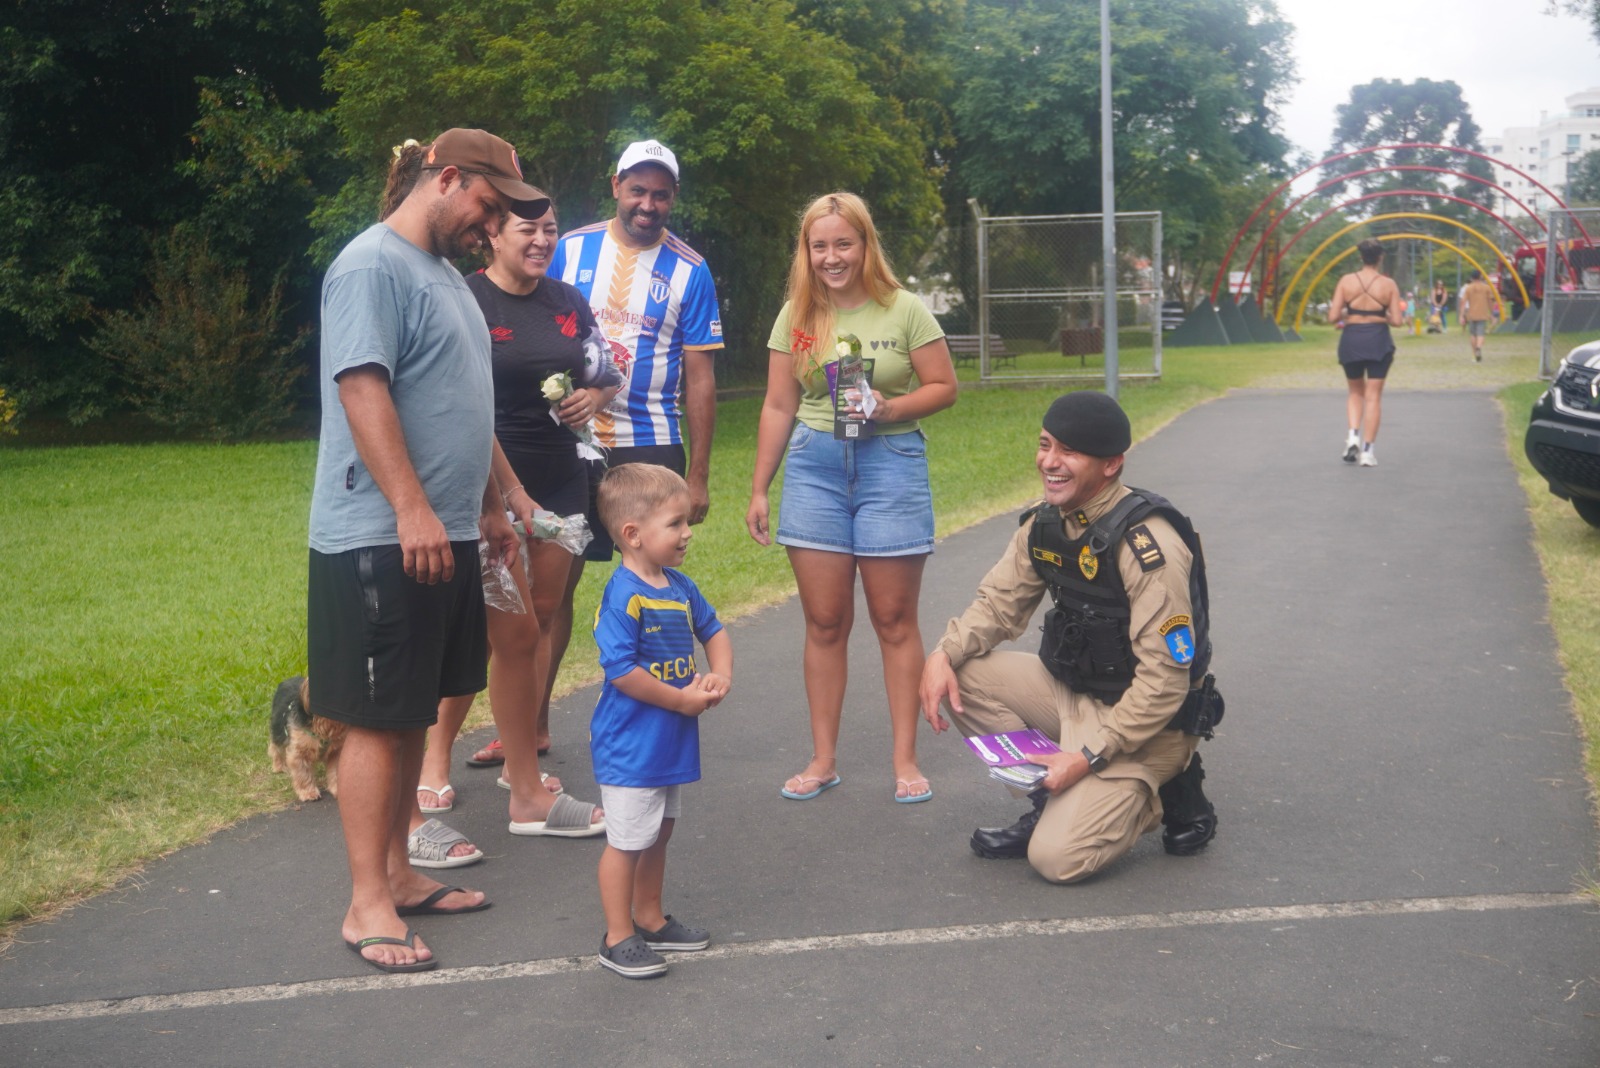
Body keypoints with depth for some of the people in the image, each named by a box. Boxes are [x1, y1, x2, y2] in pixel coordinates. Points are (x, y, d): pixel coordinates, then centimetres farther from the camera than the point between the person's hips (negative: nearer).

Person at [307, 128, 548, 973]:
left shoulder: (443, 272, 19)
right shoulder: (373, 266, -11)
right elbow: (362, 389, -20)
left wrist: (488, 508, 25)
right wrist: (412, 509, -25)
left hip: (443, 535, 10)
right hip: (381, 540, -9)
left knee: (413, 713, 14)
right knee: (377, 719, -4)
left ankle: (397, 875, 24)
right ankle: (367, 906, 3)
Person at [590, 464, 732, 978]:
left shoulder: (680, 587, 6)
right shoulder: (624, 596, -21)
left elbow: (713, 631, 20)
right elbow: (621, 670, -25)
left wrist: (721, 675, 1)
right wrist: (681, 700, -18)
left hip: (671, 742, 9)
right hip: (629, 744, -9)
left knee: (658, 834, 20)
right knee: (627, 839, 1)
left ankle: (650, 920, 35)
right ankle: (618, 937, 12)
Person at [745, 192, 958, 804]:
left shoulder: (903, 310, -2)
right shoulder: (796, 317, 6)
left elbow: (944, 387, 1)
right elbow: (779, 408, 9)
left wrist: (890, 408, -17)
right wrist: (758, 491, 8)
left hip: (891, 463, -2)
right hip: (815, 468, 2)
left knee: (894, 620, 2)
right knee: (824, 622, 5)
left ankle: (905, 759, 11)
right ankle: (824, 759, 14)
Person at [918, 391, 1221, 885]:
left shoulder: (1148, 545, -26)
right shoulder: (1046, 523, -2)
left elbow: (1165, 681, -25)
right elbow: (999, 602, 6)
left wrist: (1089, 756, -25)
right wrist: (943, 653, -14)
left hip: (1147, 720, -8)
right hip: (1072, 691, 8)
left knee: (1057, 858, -20)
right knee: (962, 671, -9)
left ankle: (1162, 793, 6)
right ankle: (1051, 802, 3)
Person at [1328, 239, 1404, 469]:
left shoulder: (1346, 281, -4)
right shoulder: (1388, 284, -5)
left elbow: (1333, 317, -6)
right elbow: (1396, 320, -6)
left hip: (1351, 339, 1)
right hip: (1378, 341, -1)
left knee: (1355, 392, 20)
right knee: (1373, 396, 6)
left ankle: (1353, 435, -2)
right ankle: (1367, 450, 3)